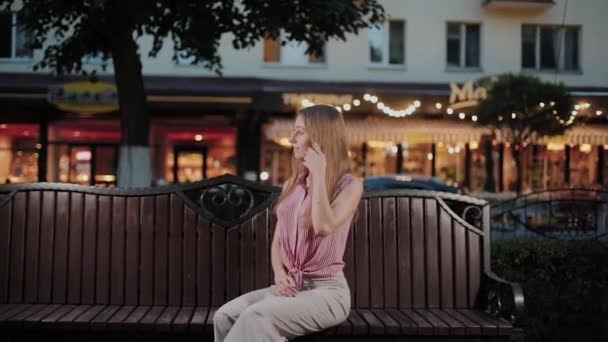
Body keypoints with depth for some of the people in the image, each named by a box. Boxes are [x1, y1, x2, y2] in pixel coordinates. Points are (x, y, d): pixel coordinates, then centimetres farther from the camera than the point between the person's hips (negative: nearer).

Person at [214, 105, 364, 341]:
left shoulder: (350, 185, -7)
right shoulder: (292, 185, 13)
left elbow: (323, 227, -25)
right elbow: (277, 241, 15)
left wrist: (319, 174, -16)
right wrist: (279, 274, -6)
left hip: (326, 290, -6)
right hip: (290, 287, 6)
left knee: (257, 316, -30)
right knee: (225, 315, -17)